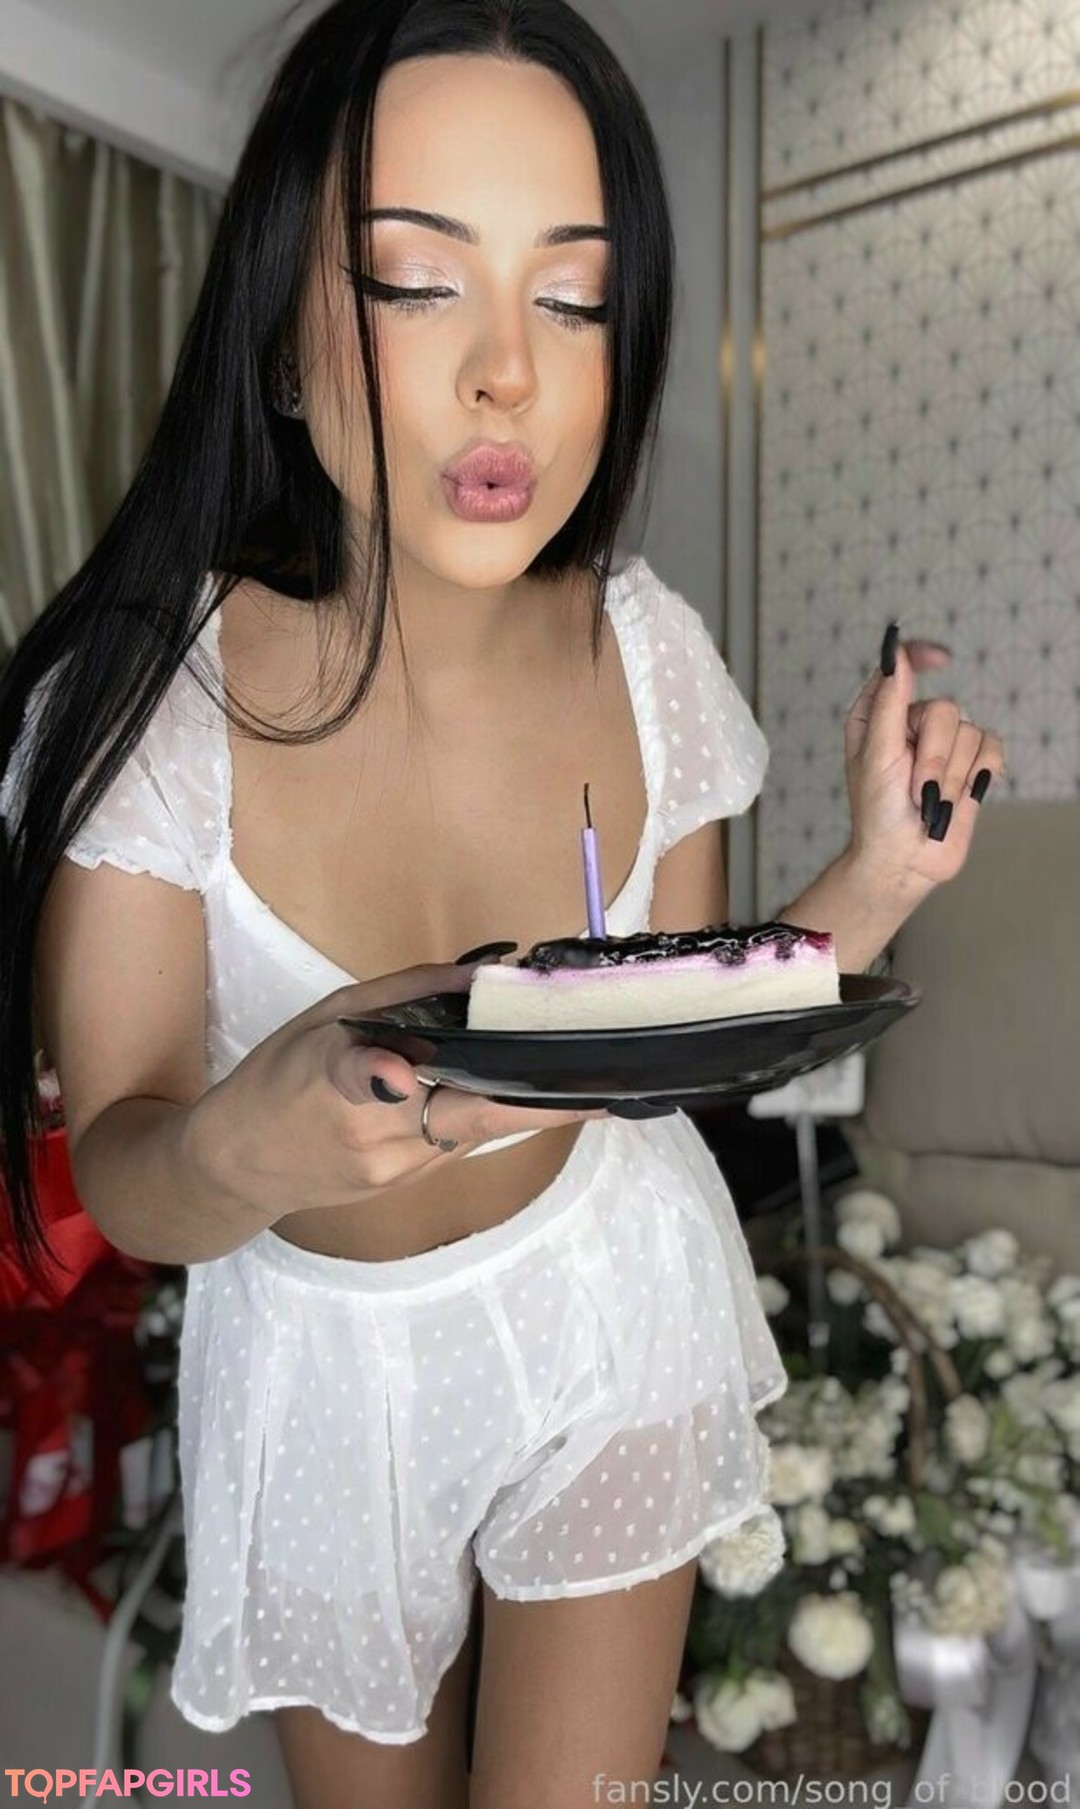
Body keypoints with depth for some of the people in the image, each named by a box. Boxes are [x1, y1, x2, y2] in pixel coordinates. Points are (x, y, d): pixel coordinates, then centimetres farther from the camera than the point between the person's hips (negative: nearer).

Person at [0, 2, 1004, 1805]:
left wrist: (876, 878, -20)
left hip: (616, 1309, 1)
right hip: (318, 1354, 0)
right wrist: (248, 1143, -43)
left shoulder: (647, 648, -16)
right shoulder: (152, 693, -24)